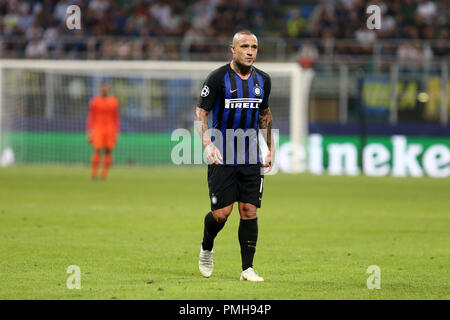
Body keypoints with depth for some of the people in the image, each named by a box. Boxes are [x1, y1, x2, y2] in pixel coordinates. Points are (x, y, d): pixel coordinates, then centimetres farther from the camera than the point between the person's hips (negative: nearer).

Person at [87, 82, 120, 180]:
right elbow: (91, 117, 3)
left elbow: (116, 118, 9)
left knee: (108, 152, -4)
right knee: (97, 151, -14)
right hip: (98, 128, -2)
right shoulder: (94, 101, 2)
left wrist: (117, 132, 4)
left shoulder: (114, 101, 6)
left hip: (110, 129, 2)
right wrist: (89, 132, -3)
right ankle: (94, 174, -10)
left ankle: (104, 174, 4)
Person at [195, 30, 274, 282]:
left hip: (251, 157, 4)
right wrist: (208, 143, -19)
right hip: (222, 157, -4)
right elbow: (201, 112, -5)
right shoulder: (218, 78, -8)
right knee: (221, 213, -5)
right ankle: (207, 249, 25)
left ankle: (248, 268, 4)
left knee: (249, 211, -2)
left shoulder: (263, 80, 7)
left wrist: (271, 148, 16)